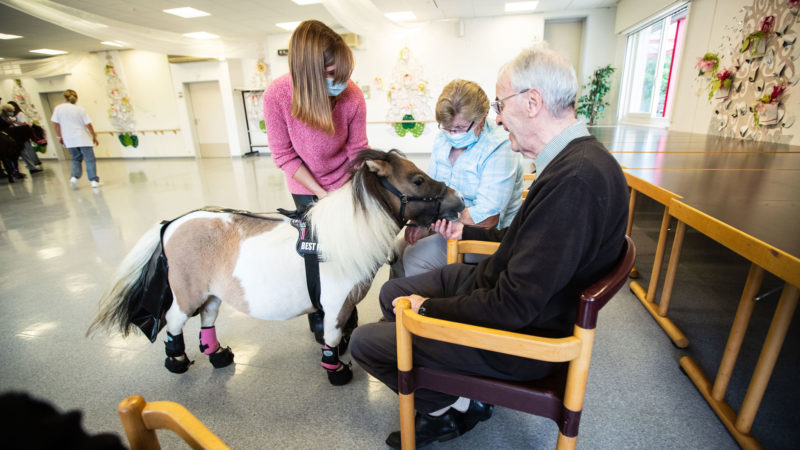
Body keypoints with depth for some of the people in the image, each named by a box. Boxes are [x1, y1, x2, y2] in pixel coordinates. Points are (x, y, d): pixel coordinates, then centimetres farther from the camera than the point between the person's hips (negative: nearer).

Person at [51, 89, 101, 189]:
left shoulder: (58, 108, 3)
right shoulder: (80, 109, -5)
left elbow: (56, 124, 6)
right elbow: (88, 125, -6)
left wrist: (60, 137, 18)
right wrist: (94, 137, 5)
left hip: (69, 140, 4)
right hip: (83, 139, -4)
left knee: (76, 159, 18)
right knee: (90, 160, 0)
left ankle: (74, 177, -1)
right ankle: (94, 180, -4)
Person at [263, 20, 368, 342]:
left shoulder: (353, 96, -23)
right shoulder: (277, 95, -25)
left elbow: (357, 150, -11)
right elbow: (284, 155, -16)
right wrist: (320, 193, -17)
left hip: (344, 183, 1)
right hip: (306, 188, 0)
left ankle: (347, 319, 28)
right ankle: (319, 321, 33)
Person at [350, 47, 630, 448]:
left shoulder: (576, 180, -31)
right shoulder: (572, 159, 2)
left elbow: (514, 306, -29)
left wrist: (427, 307, -16)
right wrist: (465, 232, 18)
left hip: (519, 337, -9)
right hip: (495, 286, 10)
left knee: (364, 342, -4)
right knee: (392, 291, 16)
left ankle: (451, 408, 19)